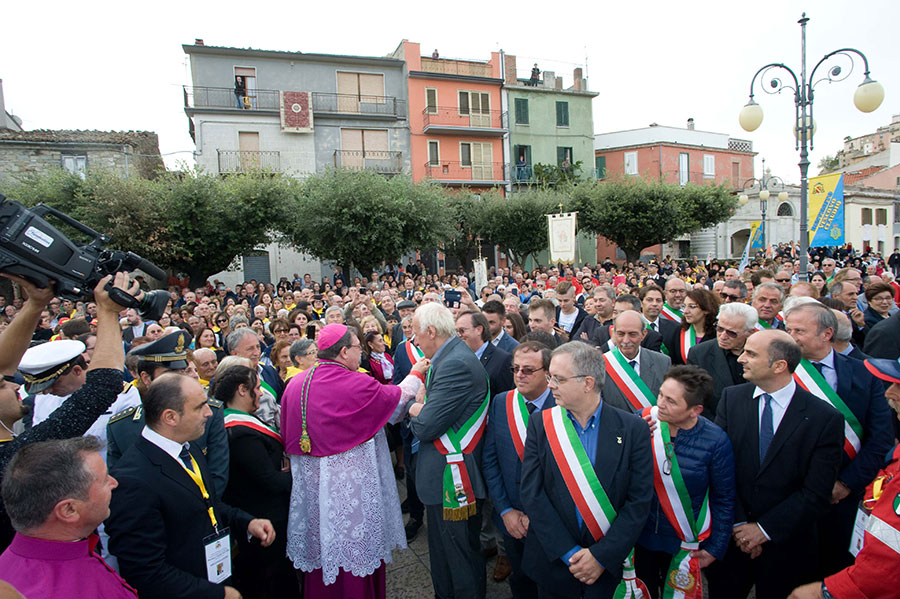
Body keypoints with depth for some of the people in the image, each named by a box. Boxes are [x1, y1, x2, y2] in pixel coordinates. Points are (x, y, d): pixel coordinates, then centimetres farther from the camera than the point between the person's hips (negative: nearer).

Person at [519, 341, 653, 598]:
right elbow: (531, 492, -11)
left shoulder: (633, 429, -10)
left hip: (610, 564, -1)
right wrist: (569, 553, -14)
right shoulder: (540, 425, -8)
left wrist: (602, 556, -15)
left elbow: (640, 500, -11)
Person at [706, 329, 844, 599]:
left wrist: (764, 529, -12)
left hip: (786, 543, -1)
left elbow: (816, 493, -12)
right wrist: (738, 525, -11)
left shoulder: (825, 418, -12)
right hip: (731, 536, 2)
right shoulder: (731, 398, -6)